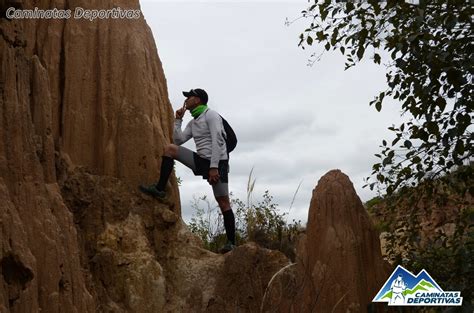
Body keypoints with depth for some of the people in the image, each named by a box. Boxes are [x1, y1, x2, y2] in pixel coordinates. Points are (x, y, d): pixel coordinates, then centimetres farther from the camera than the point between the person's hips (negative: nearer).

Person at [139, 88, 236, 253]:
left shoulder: (211, 115, -9)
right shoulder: (193, 123, 18)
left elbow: (217, 141, -19)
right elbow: (178, 140, 15)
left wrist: (214, 167, -26)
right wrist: (178, 119, 10)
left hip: (217, 162, -8)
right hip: (201, 161, 8)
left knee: (223, 202, -9)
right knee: (170, 148, -2)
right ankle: (159, 188, -2)